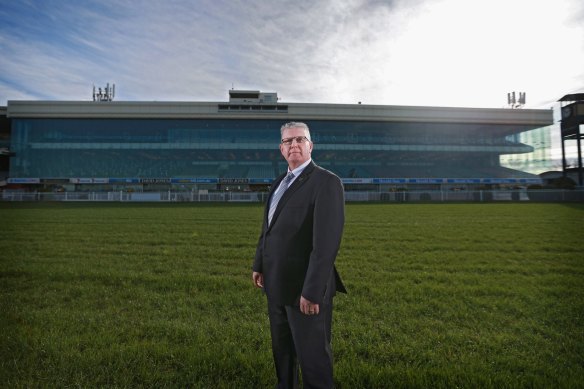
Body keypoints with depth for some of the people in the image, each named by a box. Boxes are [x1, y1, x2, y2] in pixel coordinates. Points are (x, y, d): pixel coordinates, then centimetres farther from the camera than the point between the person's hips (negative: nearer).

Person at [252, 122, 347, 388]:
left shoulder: (326, 182, -16)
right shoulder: (280, 183, 11)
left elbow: (326, 241, -23)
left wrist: (312, 291, -23)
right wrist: (260, 265, 14)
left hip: (304, 287, -8)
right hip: (277, 284, 8)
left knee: (312, 354, 10)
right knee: (282, 350, 24)